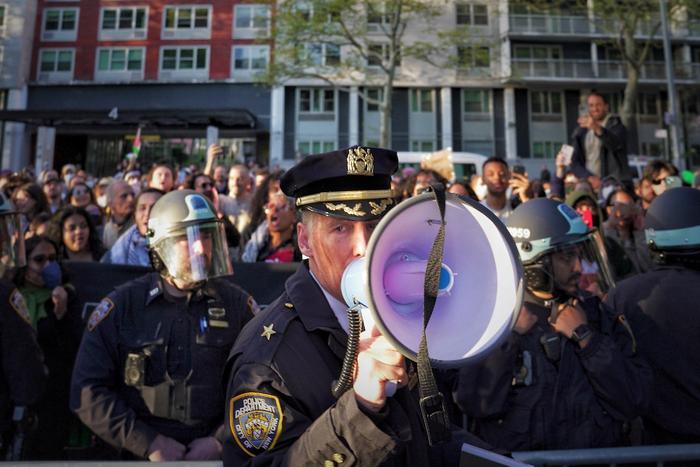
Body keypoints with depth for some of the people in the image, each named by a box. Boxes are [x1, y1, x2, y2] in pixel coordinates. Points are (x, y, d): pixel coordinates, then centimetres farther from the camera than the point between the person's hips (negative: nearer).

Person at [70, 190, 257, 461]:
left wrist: (220, 439, -13)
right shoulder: (122, 306, -6)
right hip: (140, 456, 0)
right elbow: (88, 391, -7)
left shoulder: (236, 304, -6)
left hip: (215, 454, 0)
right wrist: (148, 443, -12)